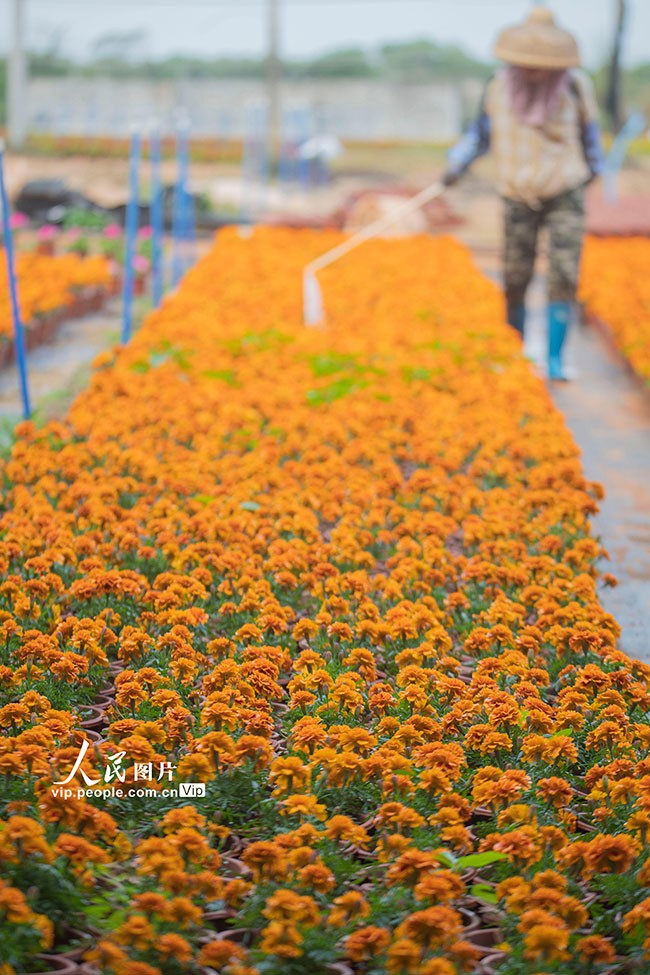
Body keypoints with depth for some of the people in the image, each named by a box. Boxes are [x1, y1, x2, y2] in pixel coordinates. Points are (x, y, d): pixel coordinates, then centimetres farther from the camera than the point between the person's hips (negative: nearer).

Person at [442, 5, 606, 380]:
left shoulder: (575, 85, -11)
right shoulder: (501, 85, -9)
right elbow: (483, 129, 7)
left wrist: (594, 166, 24)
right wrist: (457, 165, -6)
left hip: (566, 194, -1)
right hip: (519, 198, 1)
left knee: (564, 278, -12)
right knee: (515, 282, 3)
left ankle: (554, 360, -8)